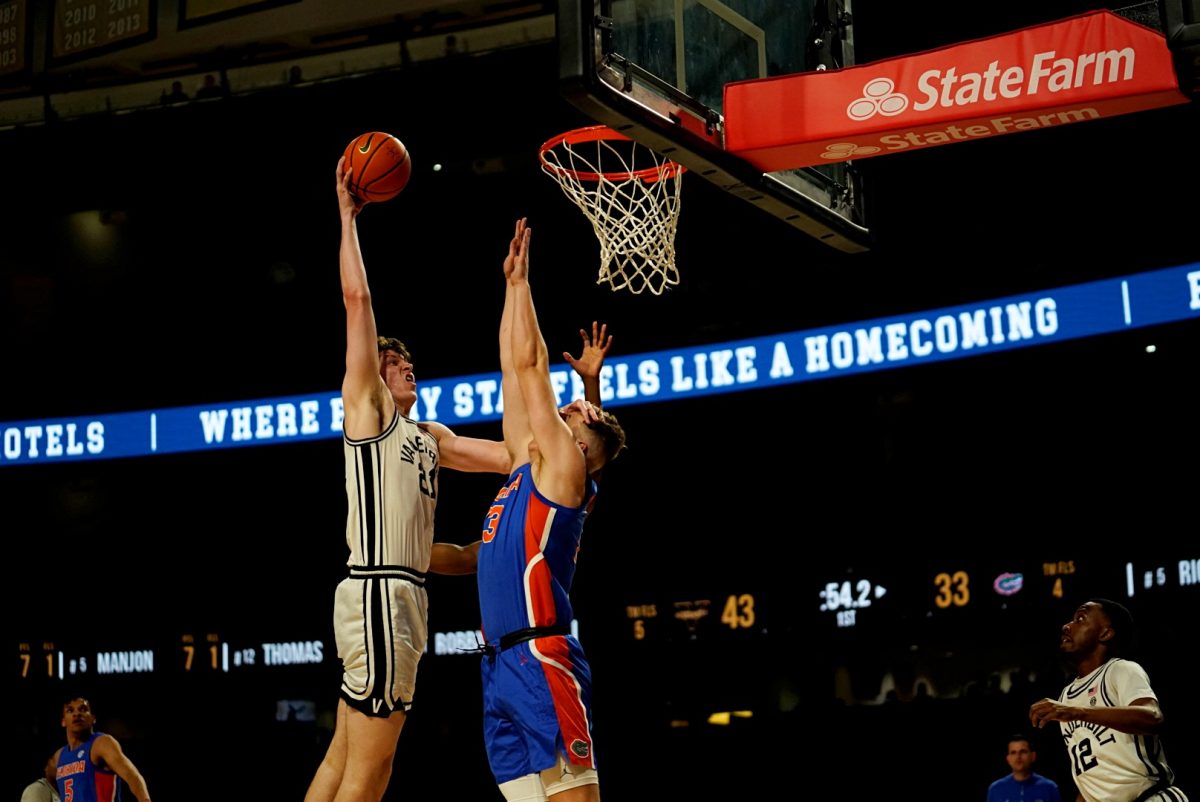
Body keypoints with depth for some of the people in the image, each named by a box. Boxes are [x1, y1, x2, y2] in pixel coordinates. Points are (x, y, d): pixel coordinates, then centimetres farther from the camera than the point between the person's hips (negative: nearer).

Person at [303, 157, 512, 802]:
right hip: (378, 591, -9)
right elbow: (358, 300, -4)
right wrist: (347, 215, 0)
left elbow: (509, 454, 23)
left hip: (403, 596, 9)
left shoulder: (429, 436, 23)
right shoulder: (365, 404, 2)